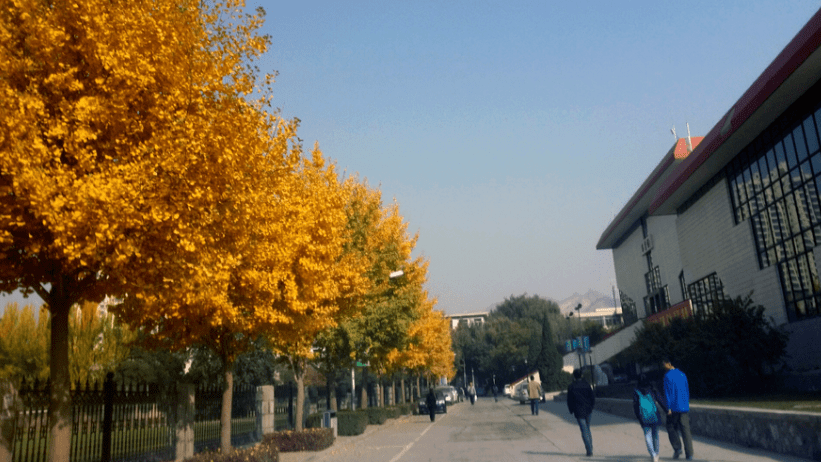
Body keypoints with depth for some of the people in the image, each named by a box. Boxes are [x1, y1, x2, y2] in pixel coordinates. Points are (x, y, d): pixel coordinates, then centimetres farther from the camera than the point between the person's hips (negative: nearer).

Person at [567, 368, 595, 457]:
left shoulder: (571, 387, -8)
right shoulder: (587, 385, 1)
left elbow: (570, 400, -4)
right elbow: (592, 397, 5)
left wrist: (571, 410, 9)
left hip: (579, 412, -4)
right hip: (588, 410, 4)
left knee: (584, 431, -1)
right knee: (588, 430, 19)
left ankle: (589, 450, -6)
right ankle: (590, 448, 20)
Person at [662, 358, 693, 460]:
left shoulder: (667, 375, -8)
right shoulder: (682, 374, 11)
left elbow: (667, 392, -12)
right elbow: (687, 391, 17)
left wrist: (668, 408, -11)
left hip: (674, 408, -5)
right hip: (684, 407, 5)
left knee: (671, 427, 12)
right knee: (686, 430, 4)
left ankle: (677, 448, 0)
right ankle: (689, 454, 0)